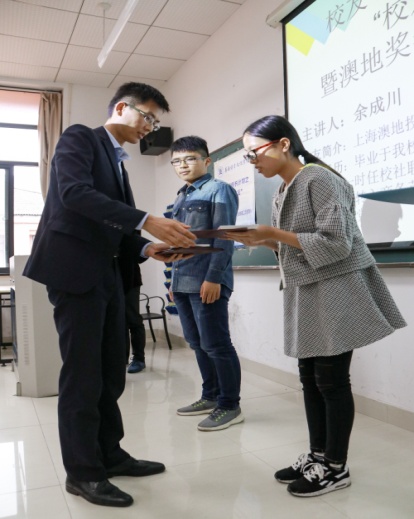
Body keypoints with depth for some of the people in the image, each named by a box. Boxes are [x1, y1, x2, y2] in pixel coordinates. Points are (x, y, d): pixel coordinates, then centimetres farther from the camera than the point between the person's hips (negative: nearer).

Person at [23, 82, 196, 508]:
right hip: (74, 270, -8)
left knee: (111, 371, 12)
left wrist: (147, 248, -2)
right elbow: (75, 193, -22)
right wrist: (147, 221, -28)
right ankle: (83, 471, 12)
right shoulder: (79, 137, -3)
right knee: (83, 373, -2)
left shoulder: (118, 162, 21)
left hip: (107, 274, 9)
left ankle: (109, 455, 26)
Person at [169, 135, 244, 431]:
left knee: (216, 345, -3)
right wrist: (174, 280, 18)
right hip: (183, 282, 8)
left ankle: (230, 406, 8)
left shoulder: (219, 190, -2)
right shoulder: (181, 198, 20)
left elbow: (223, 238, -12)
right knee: (197, 344, 13)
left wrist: (214, 277, -20)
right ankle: (211, 396, 25)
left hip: (207, 281, -8)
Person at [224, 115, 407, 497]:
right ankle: (317, 455, 26)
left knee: (331, 379, 0)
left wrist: (275, 234, -20)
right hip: (305, 294, 8)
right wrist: (261, 241, -1)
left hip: (335, 293, -8)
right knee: (310, 378, 12)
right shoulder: (284, 191, 12)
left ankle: (336, 467, 16)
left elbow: (336, 243, -21)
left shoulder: (318, 179, -14)